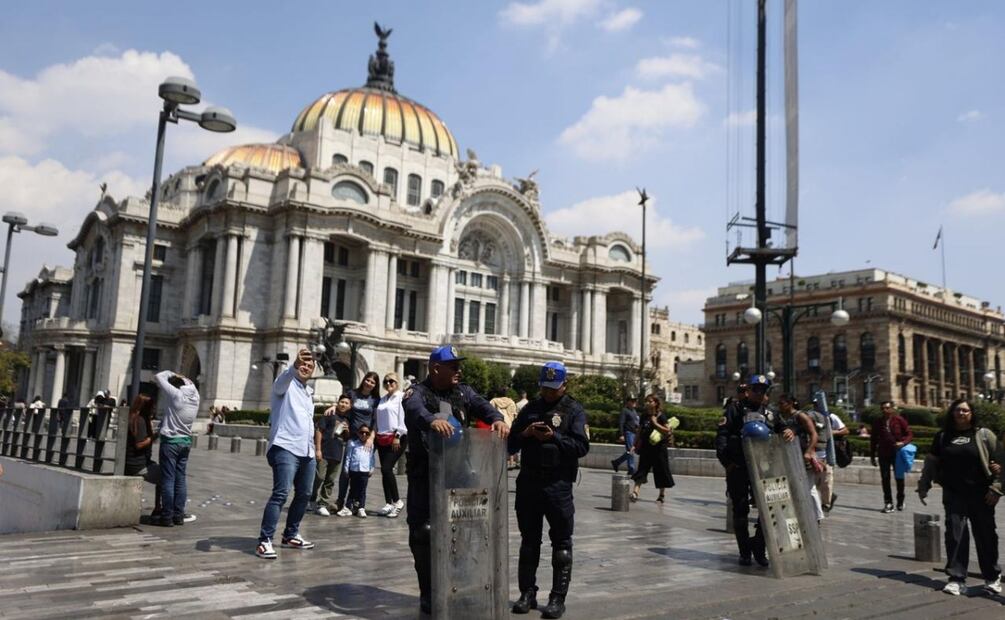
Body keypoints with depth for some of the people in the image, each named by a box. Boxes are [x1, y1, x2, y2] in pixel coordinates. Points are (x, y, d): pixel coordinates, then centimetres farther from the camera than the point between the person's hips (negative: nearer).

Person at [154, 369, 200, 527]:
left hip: (170, 441, -6)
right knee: (180, 479, 9)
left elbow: (158, 377, -3)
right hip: (186, 441, 6)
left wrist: (171, 374, 11)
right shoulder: (195, 396, 4)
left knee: (168, 480, -2)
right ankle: (179, 515, 11)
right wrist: (182, 378, 16)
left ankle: (167, 517, -1)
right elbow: (189, 383, 27)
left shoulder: (176, 395, -12)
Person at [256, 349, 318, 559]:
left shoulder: (309, 392, 20)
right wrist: (294, 365, -50)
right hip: (286, 448, -8)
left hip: (307, 451, 8)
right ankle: (265, 541, -17)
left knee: (304, 495, 13)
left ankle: (291, 535, 27)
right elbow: (285, 377, -28)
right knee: (281, 493, -18)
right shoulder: (285, 384, -2)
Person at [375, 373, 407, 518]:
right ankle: (389, 503, 14)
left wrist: (397, 436, -16)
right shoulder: (382, 399, 17)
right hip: (382, 439, 7)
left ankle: (397, 501, -3)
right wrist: (376, 435, 13)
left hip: (397, 438, -7)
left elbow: (402, 417, -12)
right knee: (385, 470, 7)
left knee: (386, 468, -15)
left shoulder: (401, 397, -6)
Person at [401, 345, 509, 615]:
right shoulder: (418, 392, -8)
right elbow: (415, 410, -31)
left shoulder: (463, 391, 10)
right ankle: (428, 593, 12)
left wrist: (497, 419, -31)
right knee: (424, 532, -1)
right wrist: (432, 420, -54)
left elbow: (481, 405, -8)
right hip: (425, 475, -5)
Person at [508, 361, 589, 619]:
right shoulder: (529, 409, 12)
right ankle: (527, 593, 21)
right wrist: (525, 434, -9)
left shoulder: (574, 410, 0)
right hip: (528, 482, 4)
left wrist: (554, 437, -21)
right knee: (529, 540, 12)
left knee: (561, 542, 2)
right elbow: (511, 444, 10)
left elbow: (582, 447, -10)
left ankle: (558, 598, 9)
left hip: (558, 484, -4)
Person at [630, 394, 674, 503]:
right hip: (645, 447, 5)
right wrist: (636, 444, 12)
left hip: (658, 448, -4)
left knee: (660, 471, 7)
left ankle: (662, 494, 21)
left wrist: (655, 423, -19)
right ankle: (635, 492, -11)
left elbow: (668, 430, -14)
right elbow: (639, 431, 15)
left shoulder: (661, 416, -7)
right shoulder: (644, 416, 9)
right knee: (641, 470, -4)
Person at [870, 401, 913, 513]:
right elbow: (873, 439, 9)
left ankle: (900, 502, 25)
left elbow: (909, 434, -1)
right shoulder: (877, 422, 4)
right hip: (883, 454, 2)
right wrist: (872, 455, 7)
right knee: (885, 478, 1)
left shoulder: (900, 420, -4)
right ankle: (888, 503, 6)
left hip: (897, 453, -2)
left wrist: (903, 442, -21)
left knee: (899, 478, 9)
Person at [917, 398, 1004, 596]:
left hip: (980, 496, -2)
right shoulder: (942, 437, 7)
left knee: (985, 536, 7)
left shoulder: (983, 435, 0)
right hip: (953, 496, 2)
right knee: (955, 535, -1)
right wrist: (923, 486, 10)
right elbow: (931, 463, 13)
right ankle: (957, 579, 5)